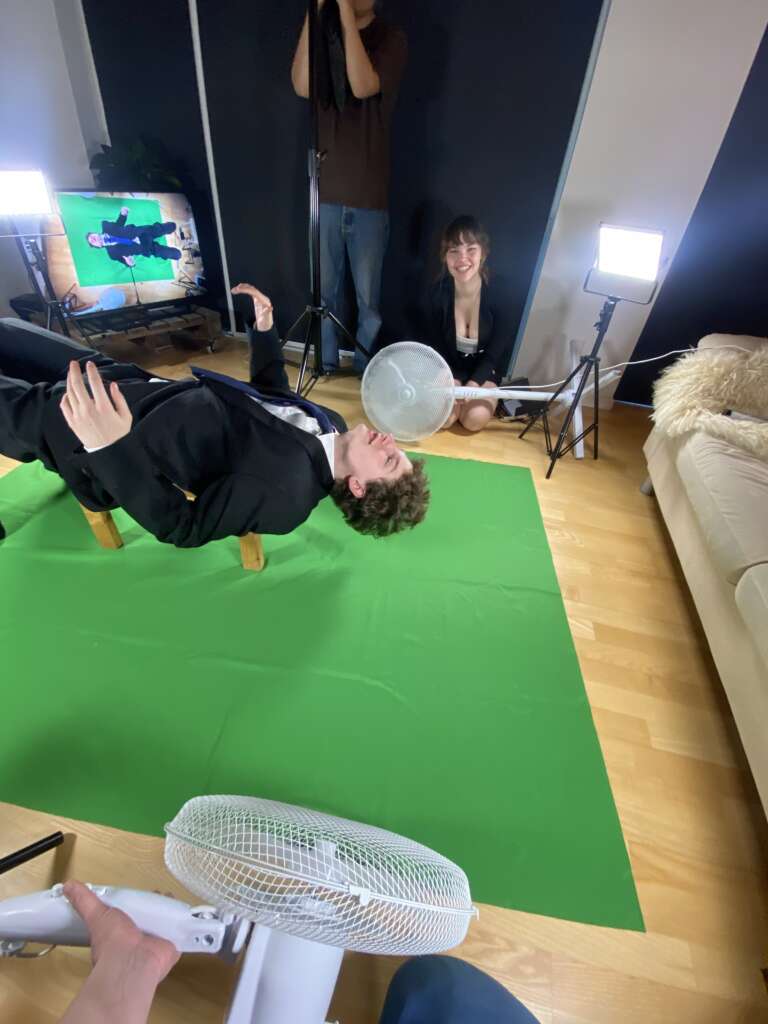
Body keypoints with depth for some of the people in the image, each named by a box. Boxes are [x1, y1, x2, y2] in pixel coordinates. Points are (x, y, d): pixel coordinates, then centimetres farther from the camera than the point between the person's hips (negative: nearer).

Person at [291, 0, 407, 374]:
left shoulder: (391, 38, 1)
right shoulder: (323, 33, 10)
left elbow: (363, 86, -16)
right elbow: (302, 87, -7)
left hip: (369, 195, -3)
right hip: (325, 191, 3)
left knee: (367, 297, 2)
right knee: (324, 290, 7)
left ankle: (365, 367, 19)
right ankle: (326, 361, 23)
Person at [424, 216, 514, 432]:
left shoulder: (499, 299, -20)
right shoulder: (437, 295, -16)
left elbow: (494, 355, -12)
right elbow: (436, 347, -6)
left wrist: (470, 387, -27)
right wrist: (452, 386, -19)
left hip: (484, 371, -1)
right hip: (449, 367, 1)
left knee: (475, 418, -26)